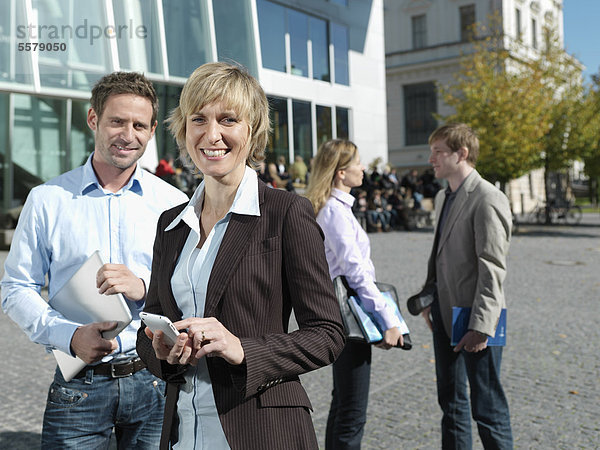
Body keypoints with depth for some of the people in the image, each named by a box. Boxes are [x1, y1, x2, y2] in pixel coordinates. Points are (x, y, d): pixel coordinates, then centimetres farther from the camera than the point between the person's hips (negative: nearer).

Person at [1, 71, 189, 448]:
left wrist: (144, 287, -17)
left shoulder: (174, 204, 3)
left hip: (154, 382, 1)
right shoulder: (48, 199, 2)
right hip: (79, 386, 0)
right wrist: (70, 336, -13)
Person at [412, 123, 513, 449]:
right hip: (444, 312, 9)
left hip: (473, 320, -9)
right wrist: (428, 299, 15)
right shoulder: (443, 198, 12)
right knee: (450, 400, 20)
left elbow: (492, 269, -20)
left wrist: (481, 326, -22)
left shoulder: (488, 199, -16)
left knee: (487, 407, 3)